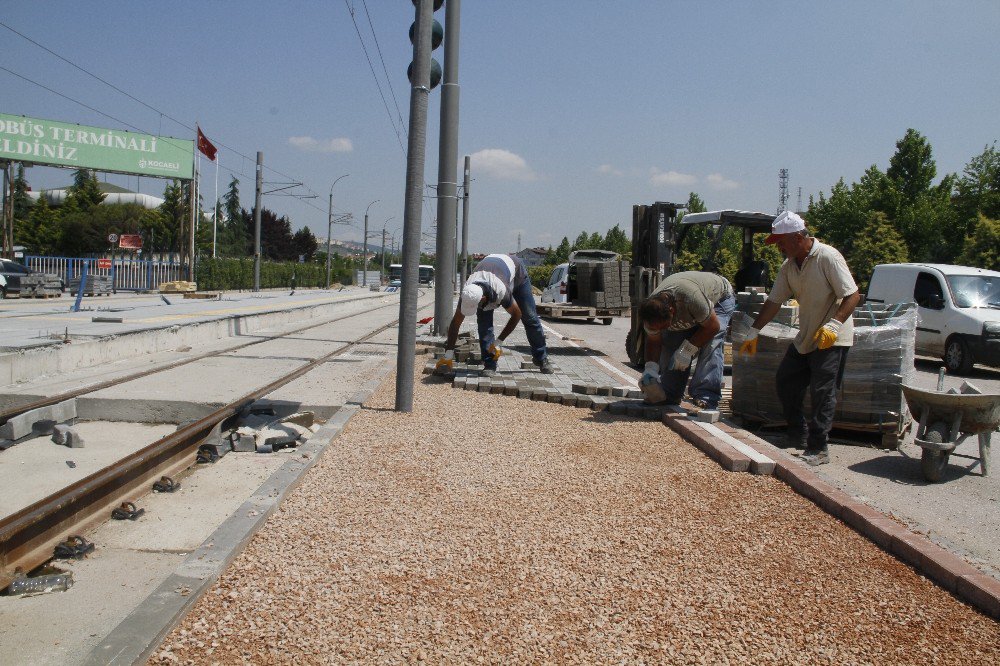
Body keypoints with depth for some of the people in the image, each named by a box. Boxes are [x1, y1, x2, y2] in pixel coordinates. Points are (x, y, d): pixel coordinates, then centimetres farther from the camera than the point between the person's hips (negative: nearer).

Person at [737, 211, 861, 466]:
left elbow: (853, 296, -20)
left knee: (822, 392, -9)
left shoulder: (828, 257, -18)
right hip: (805, 338, 8)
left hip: (832, 339, -8)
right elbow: (774, 302, 9)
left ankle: (818, 449, -2)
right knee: (785, 382, 11)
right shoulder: (789, 266, 5)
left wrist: (834, 325, -32)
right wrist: (753, 333, 7)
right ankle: (798, 437, 24)